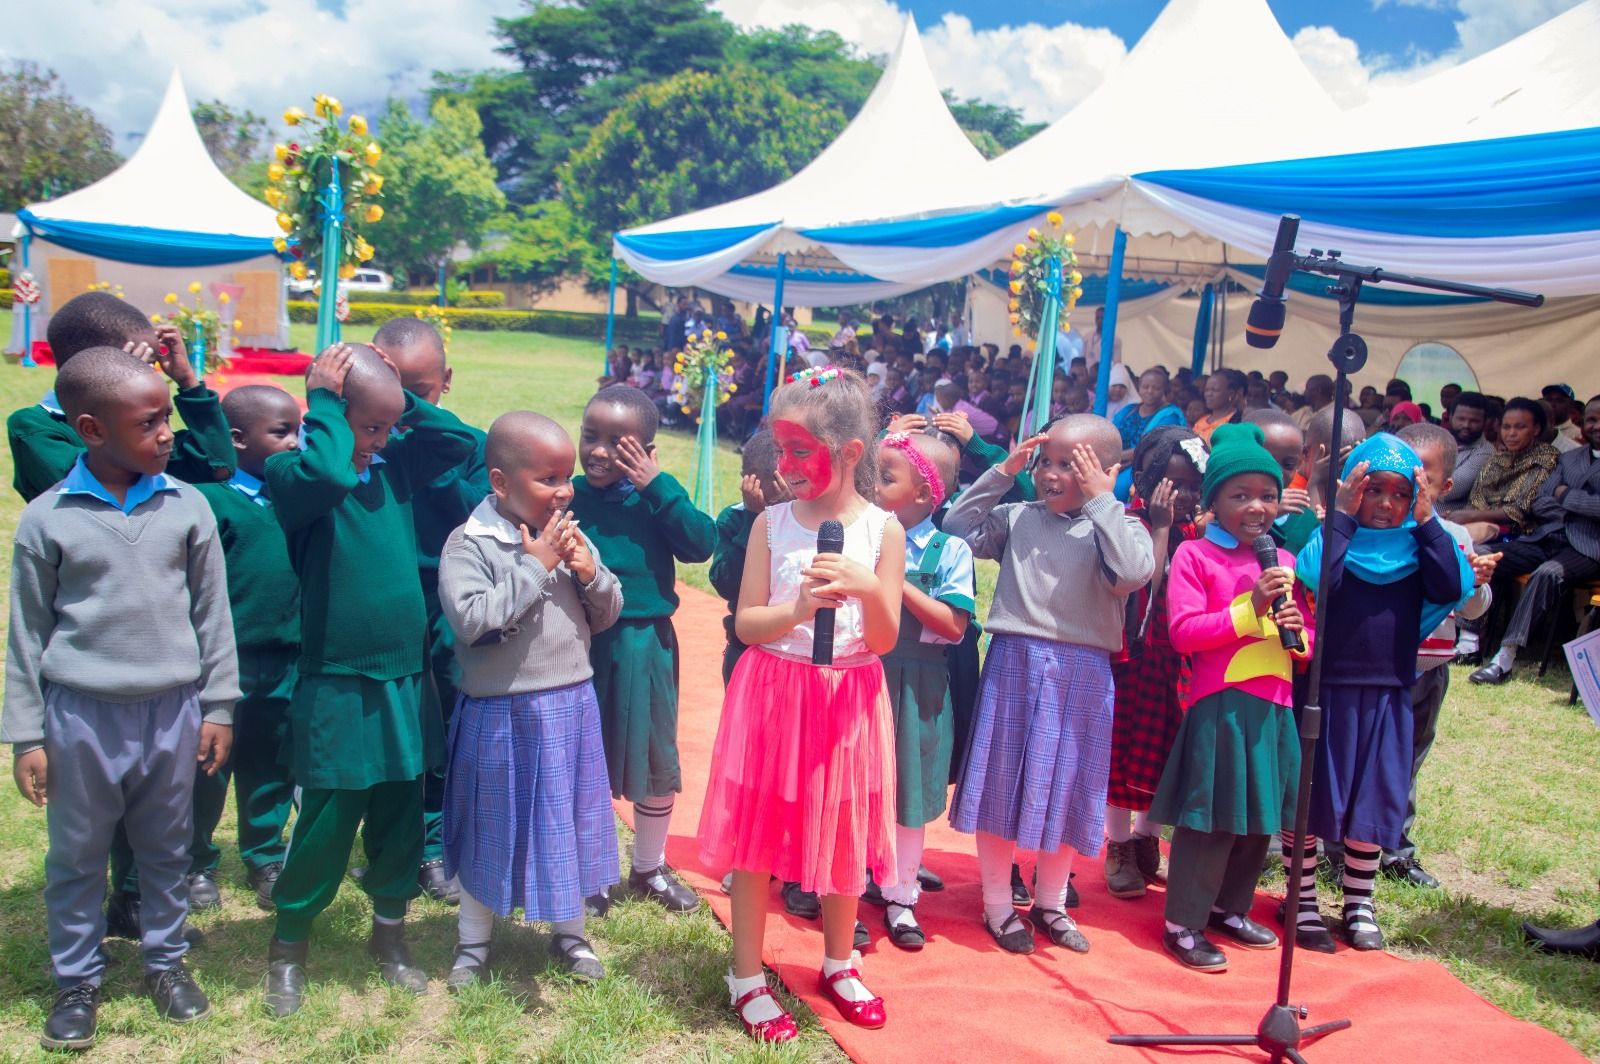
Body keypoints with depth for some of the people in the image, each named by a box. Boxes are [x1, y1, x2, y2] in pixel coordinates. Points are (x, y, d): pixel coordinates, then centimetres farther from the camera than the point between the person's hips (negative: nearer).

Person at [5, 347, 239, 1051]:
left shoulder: (186, 506, -4)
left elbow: (212, 613, 4)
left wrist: (218, 707, 4)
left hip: (171, 710, 1)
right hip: (81, 714, -1)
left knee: (166, 848, 16)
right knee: (75, 857, 13)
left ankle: (165, 961, 35)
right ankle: (76, 980, 30)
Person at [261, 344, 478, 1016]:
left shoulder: (397, 465, 6)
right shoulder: (293, 472, -12)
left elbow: (462, 440, 3)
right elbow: (326, 473, -33)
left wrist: (399, 393, -2)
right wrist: (323, 402, -19)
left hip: (405, 681, 5)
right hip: (337, 688, -5)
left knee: (401, 816, 15)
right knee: (327, 823, 4)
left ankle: (389, 934, 33)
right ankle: (288, 945, 26)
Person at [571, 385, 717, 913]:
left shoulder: (656, 498, -3)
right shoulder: (567, 496, -8)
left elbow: (701, 543, -19)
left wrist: (659, 485, -20)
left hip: (645, 647, 1)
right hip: (581, 646, -1)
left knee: (656, 765, 14)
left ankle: (650, 867, 38)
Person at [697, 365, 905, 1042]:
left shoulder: (882, 529, -5)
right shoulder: (772, 523, -3)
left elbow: (884, 640, -7)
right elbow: (746, 623, -3)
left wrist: (868, 590, -26)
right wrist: (801, 607, -21)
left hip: (848, 699, 0)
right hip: (773, 695, 0)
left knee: (842, 834, 14)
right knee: (756, 834, 7)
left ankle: (839, 964, 37)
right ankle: (747, 977, 25)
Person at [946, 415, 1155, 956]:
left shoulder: (1118, 527, -3)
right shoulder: (1018, 517, 3)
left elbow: (1134, 573, -21)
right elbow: (957, 528, -2)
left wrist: (1101, 500, -17)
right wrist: (1003, 472, -5)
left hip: (1080, 674, -1)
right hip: (1013, 663, 1)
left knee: (1066, 788, 12)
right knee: (1000, 781, 8)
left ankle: (1049, 903, 32)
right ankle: (997, 904, 25)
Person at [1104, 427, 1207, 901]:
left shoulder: (1194, 532, 7)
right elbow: (1146, 581, -24)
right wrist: (1161, 525, -18)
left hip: (1176, 662, 5)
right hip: (1134, 658, -5)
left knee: (1167, 753, 12)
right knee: (1125, 751, 4)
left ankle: (1147, 841, 28)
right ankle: (1118, 848, 18)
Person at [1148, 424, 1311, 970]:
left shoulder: (1284, 561, 14)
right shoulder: (1194, 555, -4)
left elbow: (1307, 638, 17)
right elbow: (1182, 632, -13)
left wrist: (1298, 632, -6)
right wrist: (1249, 610, -19)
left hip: (1273, 705, 7)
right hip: (1220, 704, -6)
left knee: (1258, 817, 15)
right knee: (1208, 818, -3)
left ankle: (1230, 908, 32)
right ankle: (1184, 924, 9)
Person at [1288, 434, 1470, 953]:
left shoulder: (1417, 545, 4)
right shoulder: (1333, 535, -7)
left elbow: (1453, 589, -13)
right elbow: (1315, 579, -27)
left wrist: (1427, 522, -13)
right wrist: (1344, 516, -21)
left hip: (1387, 695, 4)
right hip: (1325, 689, -4)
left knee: (1374, 800, 12)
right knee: (1310, 794, 5)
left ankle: (1358, 903, 27)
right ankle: (1302, 902, 19)